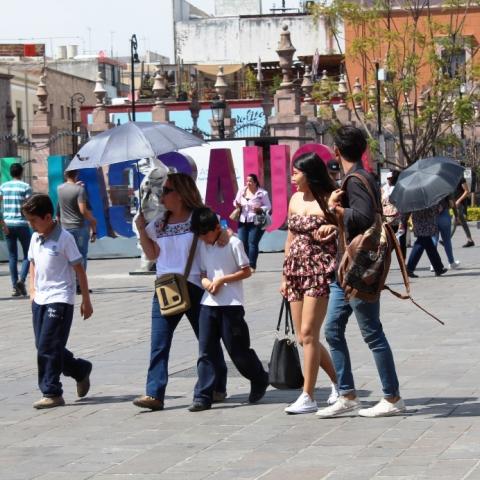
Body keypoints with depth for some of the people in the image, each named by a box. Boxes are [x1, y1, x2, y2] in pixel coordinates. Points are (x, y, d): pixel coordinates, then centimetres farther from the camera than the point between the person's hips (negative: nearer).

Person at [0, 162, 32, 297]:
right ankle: (21, 279, -12)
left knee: (12, 256, 9)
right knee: (28, 254, 8)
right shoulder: (25, 187, -5)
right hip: (22, 224, -4)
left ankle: (15, 286, 6)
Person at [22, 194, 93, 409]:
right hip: (40, 300, 8)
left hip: (59, 300, -8)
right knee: (43, 346, 9)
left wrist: (86, 300, -6)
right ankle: (81, 371, 28)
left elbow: (79, 269, -8)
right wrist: (33, 291, 10)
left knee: (47, 348, -10)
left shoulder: (64, 238, -11)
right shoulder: (35, 238, 9)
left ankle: (52, 393, -2)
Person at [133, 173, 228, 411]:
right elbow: (152, 254, 15)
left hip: (195, 288, -4)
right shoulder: (159, 222, 12)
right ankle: (154, 393, -13)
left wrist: (224, 234, -21)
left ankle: (217, 387, 26)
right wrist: (141, 229, 5)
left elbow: (220, 231, 1)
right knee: (159, 343, -8)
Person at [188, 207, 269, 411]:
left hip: (231, 304, -5)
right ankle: (203, 396, -1)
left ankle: (260, 380, 26)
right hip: (208, 303, 5)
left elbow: (246, 271, -7)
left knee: (237, 350, 2)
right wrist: (207, 283, -8)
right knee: (205, 352, -1)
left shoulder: (233, 243, -8)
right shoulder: (202, 246, 10)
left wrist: (222, 280, -15)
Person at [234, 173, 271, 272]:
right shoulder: (241, 191, 9)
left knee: (252, 243, -9)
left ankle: (252, 266, -4)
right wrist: (237, 204, -7)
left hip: (255, 222, -5)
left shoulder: (262, 193, -5)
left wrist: (259, 209, -21)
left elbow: (268, 206, -3)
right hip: (243, 221, 5)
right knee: (242, 243, -1)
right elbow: (236, 202, 17)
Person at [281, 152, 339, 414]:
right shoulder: (295, 199, 13)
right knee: (303, 337, 7)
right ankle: (338, 381, 25)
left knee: (308, 334, -9)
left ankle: (308, 397, -4)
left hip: (320, 270, -7)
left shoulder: (329, 200, -7)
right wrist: (285, 276, 18)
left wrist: (333, 229, -24)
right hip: (296, 271, 7)